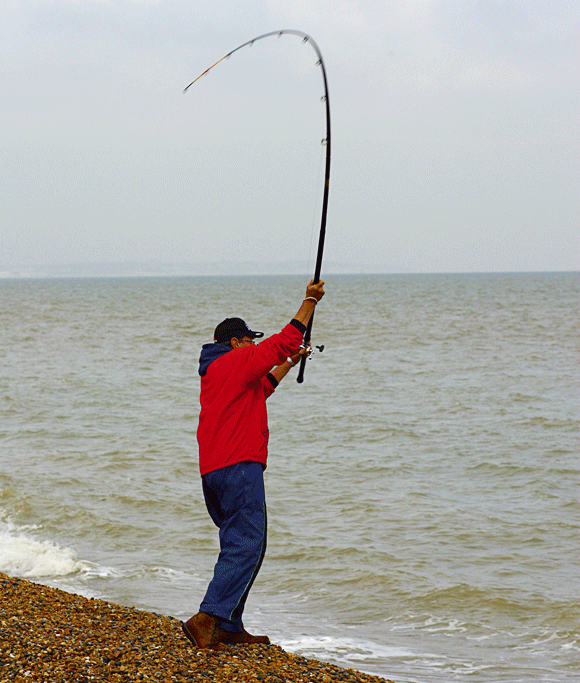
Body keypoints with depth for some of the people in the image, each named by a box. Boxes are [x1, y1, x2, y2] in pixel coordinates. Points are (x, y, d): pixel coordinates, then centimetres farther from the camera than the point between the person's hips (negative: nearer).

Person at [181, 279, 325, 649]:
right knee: (245, 546, -13)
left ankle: (229, 627, 11)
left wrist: (291, 362, 46)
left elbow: (261, 387, 40)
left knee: (239, 546, 14)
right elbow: (285, 340, -1)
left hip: (213, 471, 10)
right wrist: (310, 301, 7)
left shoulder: (214, 372, 24)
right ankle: (206, 619, -24)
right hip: (239, 466, -10)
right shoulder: (237, 361, -3)